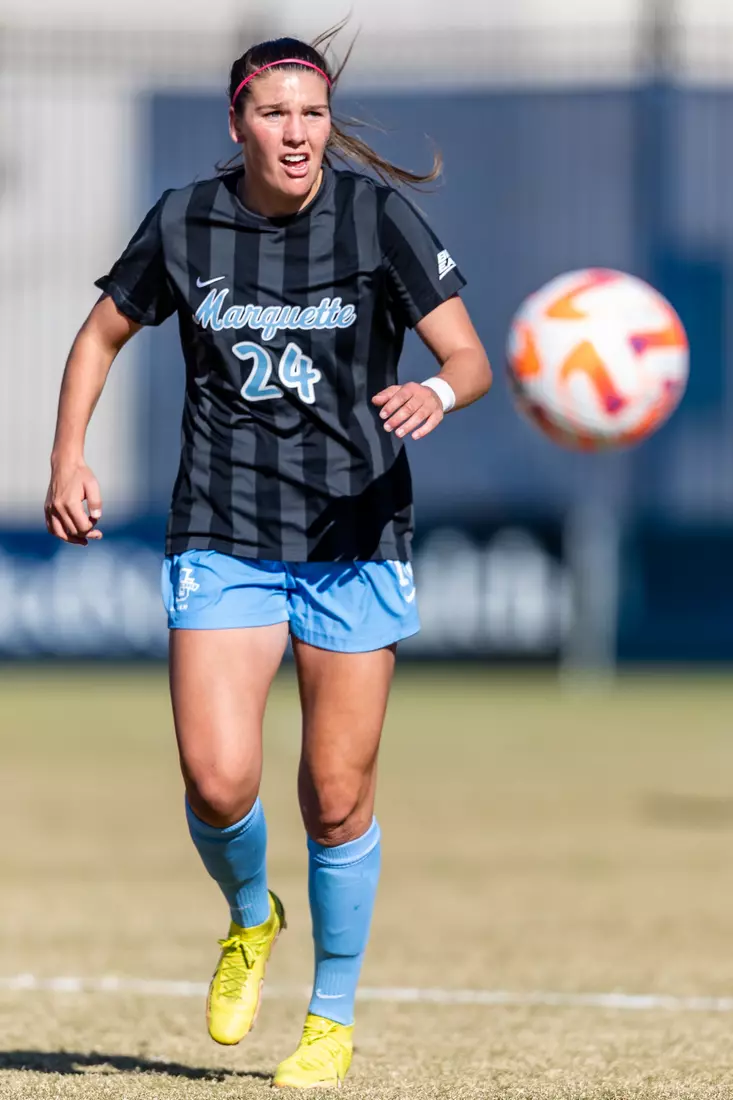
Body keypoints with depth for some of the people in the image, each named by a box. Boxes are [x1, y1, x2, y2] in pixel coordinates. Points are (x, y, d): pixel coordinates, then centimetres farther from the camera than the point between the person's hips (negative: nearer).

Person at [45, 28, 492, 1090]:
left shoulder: (379, 215, -7)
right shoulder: (185, 223, -1)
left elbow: (469, 355, -9)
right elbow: (103, 334, 15)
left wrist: (438, 391, -32)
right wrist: (69, 459, 4)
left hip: (356, 540, -1)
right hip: (223, 541, 1)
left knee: (338, 798, 1)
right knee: (218, 781, -14)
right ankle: (250, 919, 21)